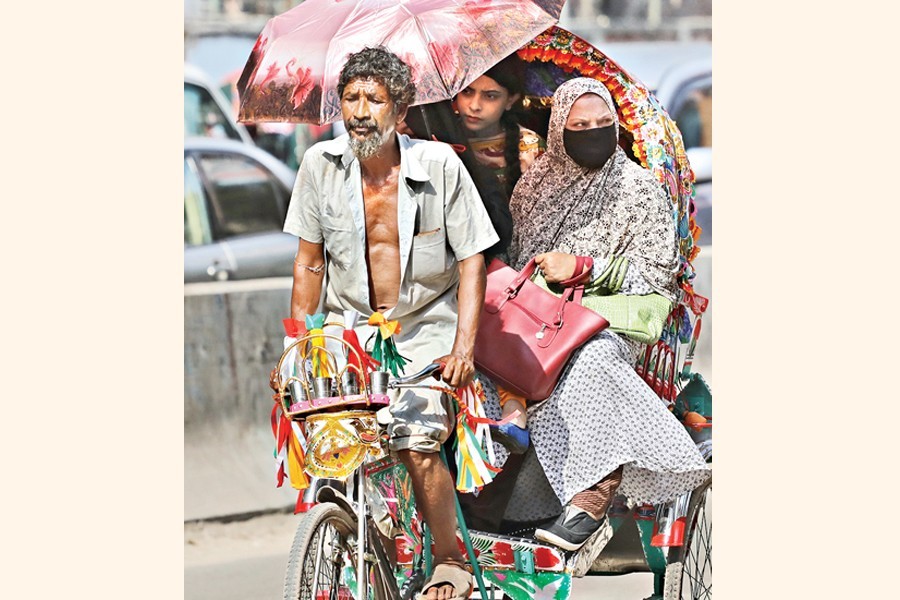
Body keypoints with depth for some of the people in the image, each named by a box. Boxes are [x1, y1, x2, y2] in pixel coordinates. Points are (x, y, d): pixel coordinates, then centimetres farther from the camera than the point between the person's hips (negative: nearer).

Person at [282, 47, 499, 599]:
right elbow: (310, 260, 6)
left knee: (417, 444, -19)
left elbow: (471, 260, -7)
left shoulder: (440, 166, -12)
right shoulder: (321, 164, -5)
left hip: (424, 326, -3)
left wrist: (463, 346, -15)